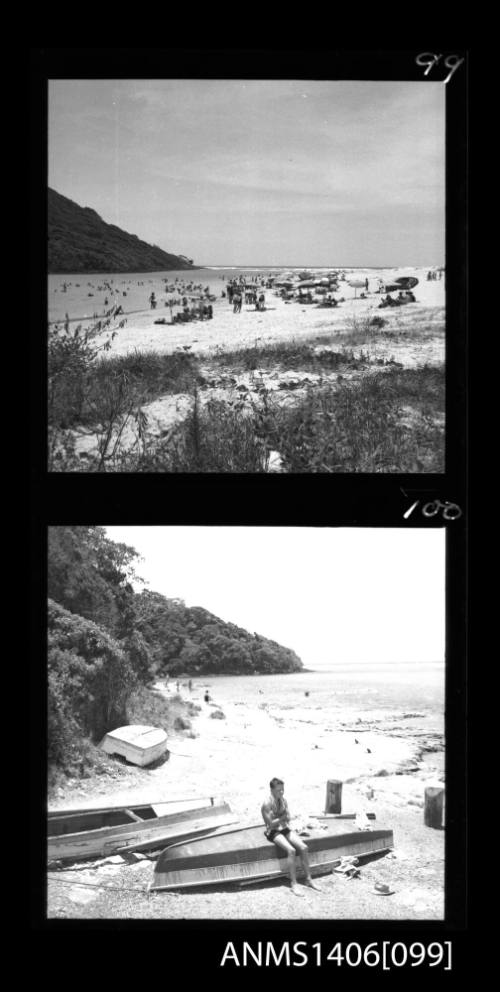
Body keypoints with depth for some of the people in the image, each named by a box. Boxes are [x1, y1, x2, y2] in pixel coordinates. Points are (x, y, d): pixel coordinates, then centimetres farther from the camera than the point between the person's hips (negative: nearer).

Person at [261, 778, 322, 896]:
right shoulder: (267, 804, -15)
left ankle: (309, 879, -5)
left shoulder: (283, 800, 5)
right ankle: (293, 883, -22)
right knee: (291, 850, -30)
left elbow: (288, 819, 4)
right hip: (273, 833, -6)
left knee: (303, 847, -16)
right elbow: (270, 824, -17)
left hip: (284, 829, 6)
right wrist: (282, 818, -10)